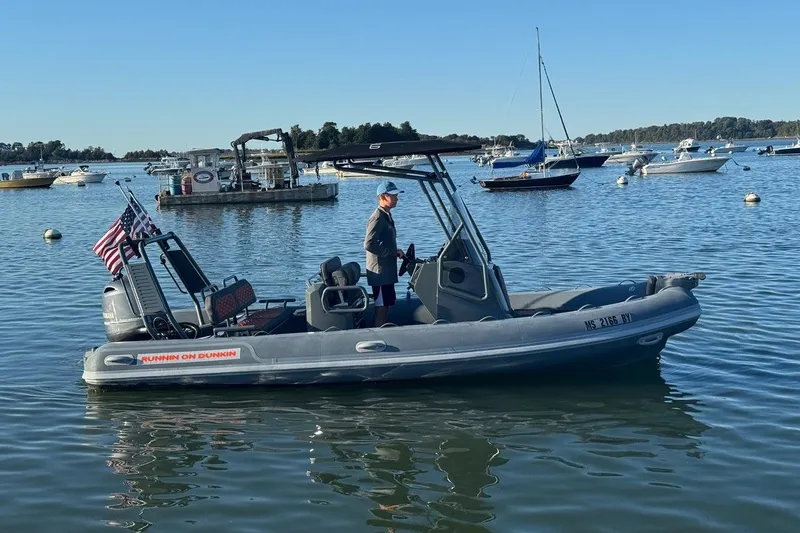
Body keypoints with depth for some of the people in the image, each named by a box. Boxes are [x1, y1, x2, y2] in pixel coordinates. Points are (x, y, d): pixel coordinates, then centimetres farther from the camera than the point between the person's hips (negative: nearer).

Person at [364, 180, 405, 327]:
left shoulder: (387, 216, 14)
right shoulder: (377, 218, -17)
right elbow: (369, 244, -25)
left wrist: (396, 252, 7)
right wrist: (393, 252, -18)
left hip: (387, 270, 10)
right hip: (380, 270, -10)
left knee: (385, 304, 14)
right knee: (382, 305, -4)